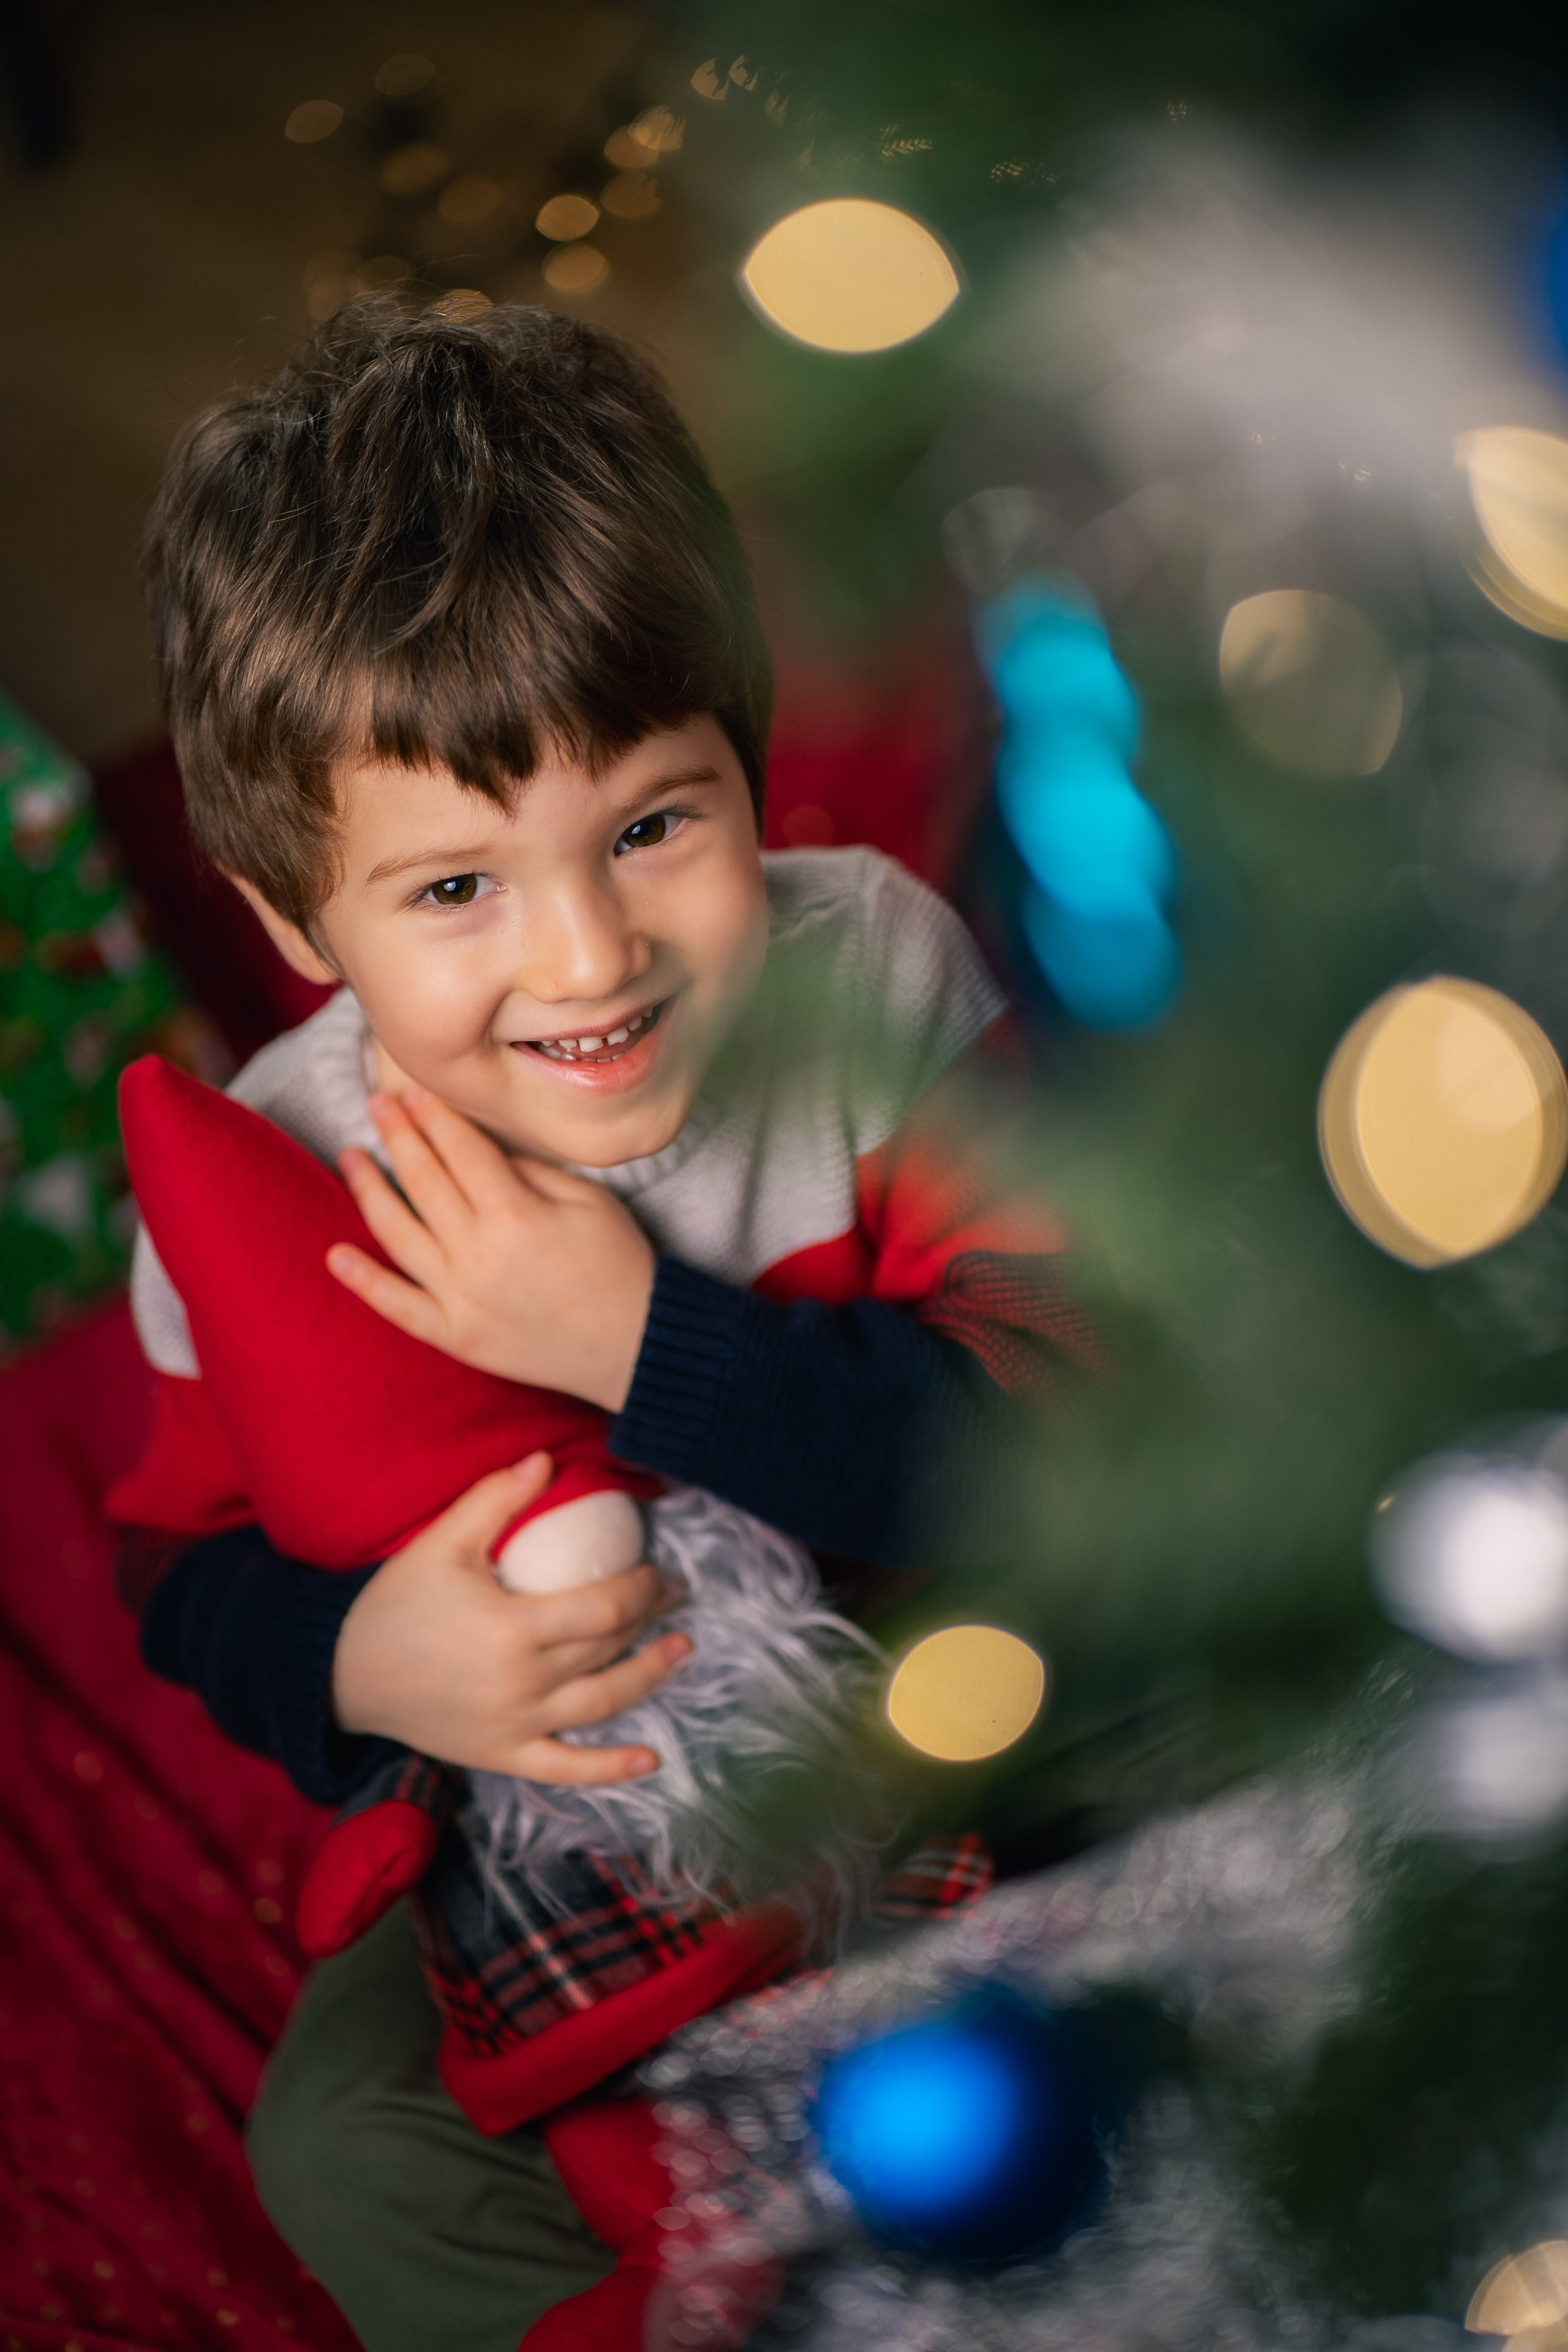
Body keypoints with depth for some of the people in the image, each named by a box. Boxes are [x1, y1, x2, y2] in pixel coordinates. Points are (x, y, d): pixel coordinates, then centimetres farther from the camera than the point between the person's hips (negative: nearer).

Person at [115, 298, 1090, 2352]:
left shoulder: (880, 975, -22)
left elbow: (1066, 1421, -27)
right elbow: (190, 1580, -7)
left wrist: (649, 1348, -35)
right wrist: (354, 1664, -30)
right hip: (544, 1798, 1)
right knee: (341, 2148, -14)